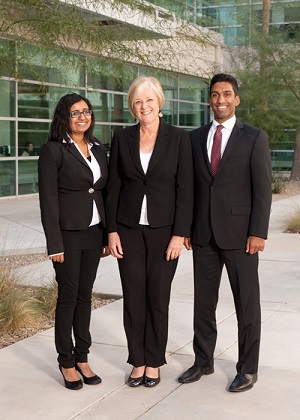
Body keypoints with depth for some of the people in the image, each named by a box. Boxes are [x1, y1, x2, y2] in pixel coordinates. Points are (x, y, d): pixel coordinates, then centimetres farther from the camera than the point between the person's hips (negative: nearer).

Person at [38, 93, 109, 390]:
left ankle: (82, 357, 22)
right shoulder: (53, 151, -8)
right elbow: (48, 200, -12)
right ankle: (66, 362, 16)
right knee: (68, 297, 3)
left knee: (85, 295, 12)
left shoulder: (98, 150, 10)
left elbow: (104, 192, 13)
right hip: (68, 234, -5)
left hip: (94, 233, 5)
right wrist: (55, 244, -15)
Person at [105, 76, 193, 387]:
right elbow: (113, 186, 4)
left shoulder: (178, 138, -3)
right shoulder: (122, 139, 3)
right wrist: (112, 230, -2)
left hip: (164, 229, -2)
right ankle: (137, 361, 20)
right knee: (133, 297, 6)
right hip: (129, 229, 2)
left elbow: (185, 189, -5)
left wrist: (179, 234, -10)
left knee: (158, 297, 5)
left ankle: (154, 362, 20)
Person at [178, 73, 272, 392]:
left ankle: (248, 368, 18)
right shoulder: (196, 138, 9)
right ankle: (203, 361, 26)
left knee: (247, 303, 5)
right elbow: (190, 186, 11)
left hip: (239, 234, -4)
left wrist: (258, 233, -13)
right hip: (204, 234, 4)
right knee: (203, 301, 12)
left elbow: (263, 188, -6)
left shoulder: (254, 138, -2)